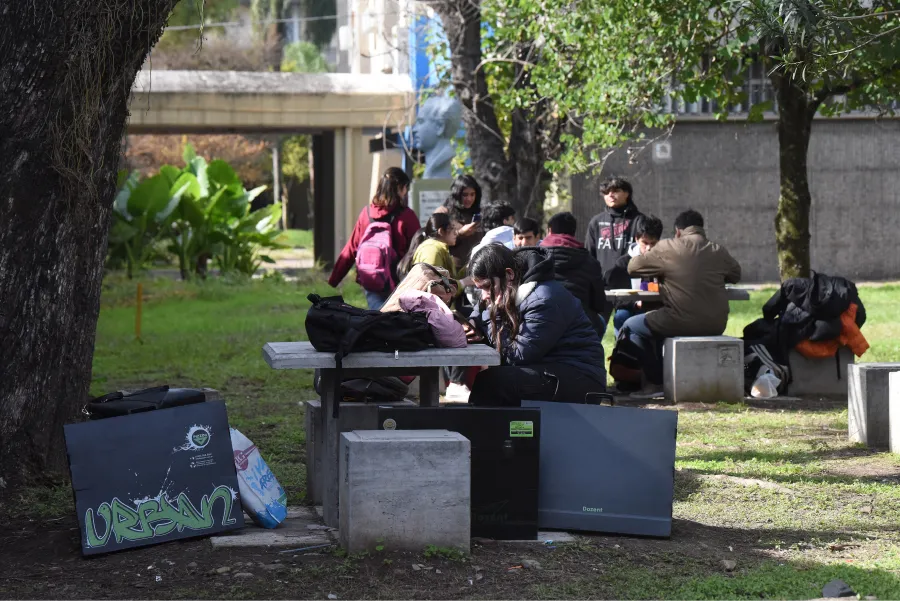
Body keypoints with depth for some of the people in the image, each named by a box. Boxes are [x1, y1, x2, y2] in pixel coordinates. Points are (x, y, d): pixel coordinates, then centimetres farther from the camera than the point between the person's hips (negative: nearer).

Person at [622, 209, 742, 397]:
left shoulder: (666, 248, -5)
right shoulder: (718, 251, 7)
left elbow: (632, 267, 5)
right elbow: (736, 275, 23)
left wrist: (660, 271, 23)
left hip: (681, 324, -6)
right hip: (715, 326, 6)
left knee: (630, 327, 17)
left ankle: (655, 382, 13)